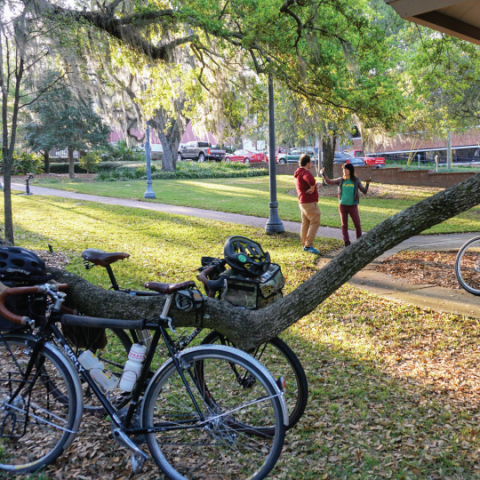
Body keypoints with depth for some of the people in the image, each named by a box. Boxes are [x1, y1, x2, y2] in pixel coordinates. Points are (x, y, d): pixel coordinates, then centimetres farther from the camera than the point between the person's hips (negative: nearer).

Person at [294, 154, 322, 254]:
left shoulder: (299, 173, 19)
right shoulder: (305, 172, -14)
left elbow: (314, 182, 21)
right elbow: (311, 180, -39)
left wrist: (317, 184, -2)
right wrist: (313, 188, -20)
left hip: (303, 202, 10)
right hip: (309, 202, -10)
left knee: (305, 223, 13)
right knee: (315, 222, -8)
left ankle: (304, 245, 17)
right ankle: (308, 245, -13)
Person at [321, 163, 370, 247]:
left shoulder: (356, 180, -1)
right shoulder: (341, 180, 3)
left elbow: (364, 191, -2)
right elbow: (329, 182, 8)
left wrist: (367, 184, -20)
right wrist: (324, 174, -5)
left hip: (353, 206, -1)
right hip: (343, 205, 1)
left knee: (357, 224, 3)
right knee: (344, 225, 3)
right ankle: (347, 243, 7)